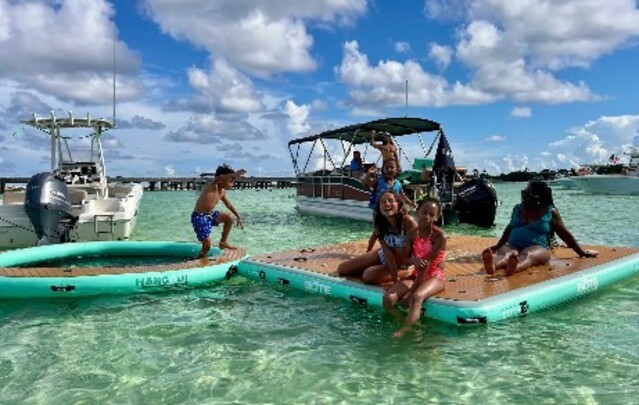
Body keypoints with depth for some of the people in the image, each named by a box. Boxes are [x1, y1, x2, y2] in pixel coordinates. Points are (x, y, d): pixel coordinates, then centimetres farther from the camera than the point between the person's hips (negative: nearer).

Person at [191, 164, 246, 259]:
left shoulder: (222, 192, 3)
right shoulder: (212, 186, -22)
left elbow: (229, 205, 18)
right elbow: (218, 178, -46)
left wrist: (239, 217, 17)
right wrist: (234, 174, -53)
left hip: (210, 214, 8)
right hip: (199, 217, -8)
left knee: (230, 218, 8)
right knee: (207, 244, -11)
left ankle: (223, 242, 20)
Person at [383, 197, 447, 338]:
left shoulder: (439, 236, -14)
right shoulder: (412, 234, 3)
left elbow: (427, 264, -19)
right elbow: (406, 259, 4)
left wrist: (411, 291, -21)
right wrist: (413, 260, -25)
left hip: (435, 276, -6)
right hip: (416, 275, 6)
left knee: (416, 297, -38)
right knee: (388, 298, -19)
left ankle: (404, 330, -47)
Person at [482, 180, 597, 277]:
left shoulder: (551, 212, 5)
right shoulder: (518, 209, 17)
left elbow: (565, 234, 9)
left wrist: (582, 253, 10)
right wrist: (497, 246, 37)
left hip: (538, 248, -3)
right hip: (513, 246, 3)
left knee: (527, 255, -40)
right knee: (504, 252, -34)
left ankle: (515, 267, -74)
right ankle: (492, 265, -69)